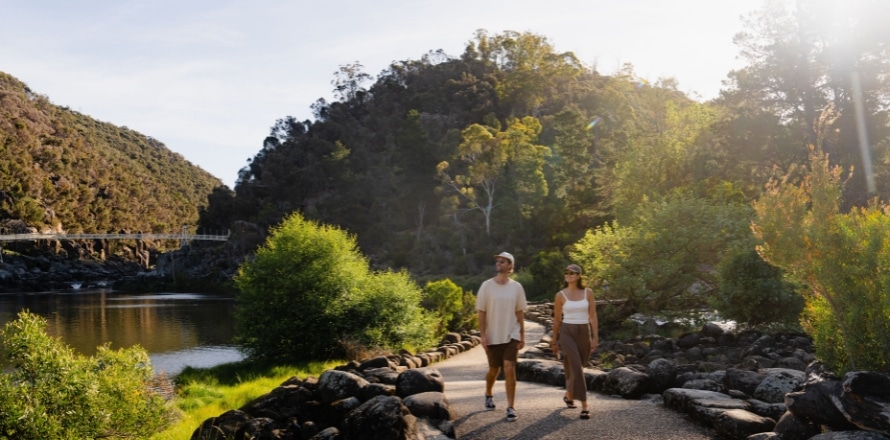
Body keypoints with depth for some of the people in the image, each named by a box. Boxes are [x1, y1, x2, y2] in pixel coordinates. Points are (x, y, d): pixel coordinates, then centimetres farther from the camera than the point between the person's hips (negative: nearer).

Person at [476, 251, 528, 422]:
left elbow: (520, 312, 5)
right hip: (493, 337, 0)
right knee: (494, 370, 13)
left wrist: (522, 335, 3)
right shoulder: (487, 286, -5)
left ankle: (510, 408, -3)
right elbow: (481, 312, -4)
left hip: (511, 335, 0)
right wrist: (483, 335, -10)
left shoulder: (516, 287, 0)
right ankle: (488, 395, 41)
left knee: (509, 369, -10)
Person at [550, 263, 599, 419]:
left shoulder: (588, 292, 1)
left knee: (576, 367, 15)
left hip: (584, 333, 3)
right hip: (566, 333, -2)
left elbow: (593, 316, 0)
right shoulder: (560, 295, -2)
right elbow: (557, 319, 5)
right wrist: (554, 341, 9)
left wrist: (595, 337, -6)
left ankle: (568, 395, 41)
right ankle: (584, 406, -11)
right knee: (576, 368, -15)